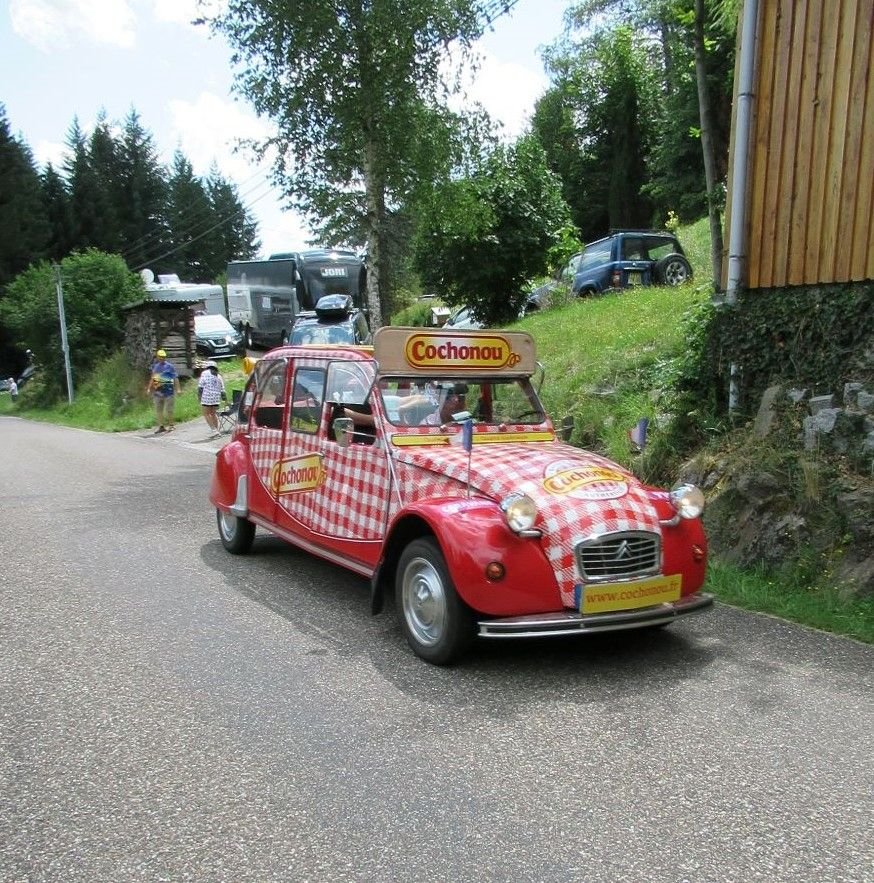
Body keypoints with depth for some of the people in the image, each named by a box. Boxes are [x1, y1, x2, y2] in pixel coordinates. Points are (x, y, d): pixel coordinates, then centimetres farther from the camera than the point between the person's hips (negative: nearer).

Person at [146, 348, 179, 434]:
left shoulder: (170, 366, -6)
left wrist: (178, 389, -16)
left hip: (168, 392, -6)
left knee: (168, 410, -3)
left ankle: (170, 425, 11)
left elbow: (175, 378, -8)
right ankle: (161, 426, 20)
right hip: (158, 392, 6)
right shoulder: (155, 366, 11)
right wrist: (149, 388, 21)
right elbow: (152, 378, 21)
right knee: (158, 410, 10)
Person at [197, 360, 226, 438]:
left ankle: (214, 430, -11)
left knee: (206, 414, 1)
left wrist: (199, 397, 4)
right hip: (216, 398, 5)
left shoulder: (205, 373, 2)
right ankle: (217, 430, 16)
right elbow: (222, 390, 14)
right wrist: (225, 399, 23)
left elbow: (200, 386, -5)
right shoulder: (219, 376, 15)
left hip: (206, 397, -5)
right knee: (213, 413, 18)